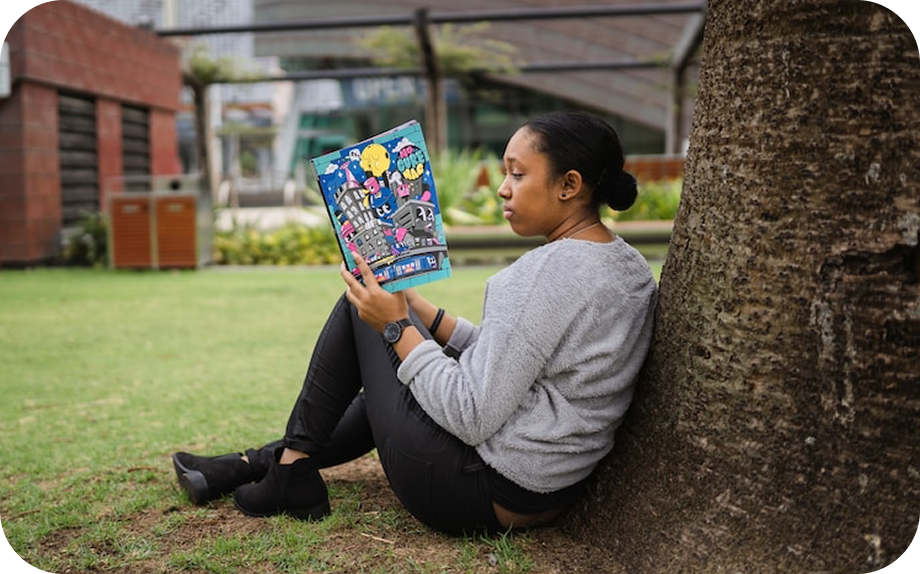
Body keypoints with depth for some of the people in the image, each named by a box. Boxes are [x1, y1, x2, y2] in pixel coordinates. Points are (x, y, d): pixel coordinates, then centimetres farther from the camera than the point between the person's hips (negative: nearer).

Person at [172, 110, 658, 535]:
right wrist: (417, 311, 11)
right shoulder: (631, 269, 7)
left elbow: (472, 418, -25)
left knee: (362, 303, 4)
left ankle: (291, 468, 15)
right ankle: (250, 464, 35)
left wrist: (397, 328, -15)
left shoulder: (549, 270, -23)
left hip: (475, 495, -10)